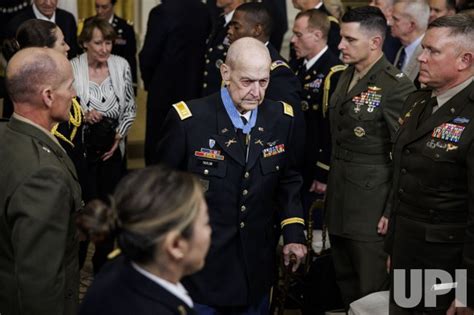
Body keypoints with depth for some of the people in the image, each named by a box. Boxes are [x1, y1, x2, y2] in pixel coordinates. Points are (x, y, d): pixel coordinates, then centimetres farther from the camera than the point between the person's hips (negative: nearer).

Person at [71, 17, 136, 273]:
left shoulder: (121, 65, -4)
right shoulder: (72, 68, -14)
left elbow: (130, 107, 5)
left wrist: (119, 136, -4)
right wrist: (83, 116, -22)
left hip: (113, 145, 3)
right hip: (82, 146, -3)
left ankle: (103, 262, 26)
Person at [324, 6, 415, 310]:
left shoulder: (397, 87, -17)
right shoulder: (346, 77, 9)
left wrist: (393, 212, -15)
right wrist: (325, 179, 15)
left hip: (371, 206, -8)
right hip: (338, 201, 8)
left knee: (372, 294, 2)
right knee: (346, 285, 19)